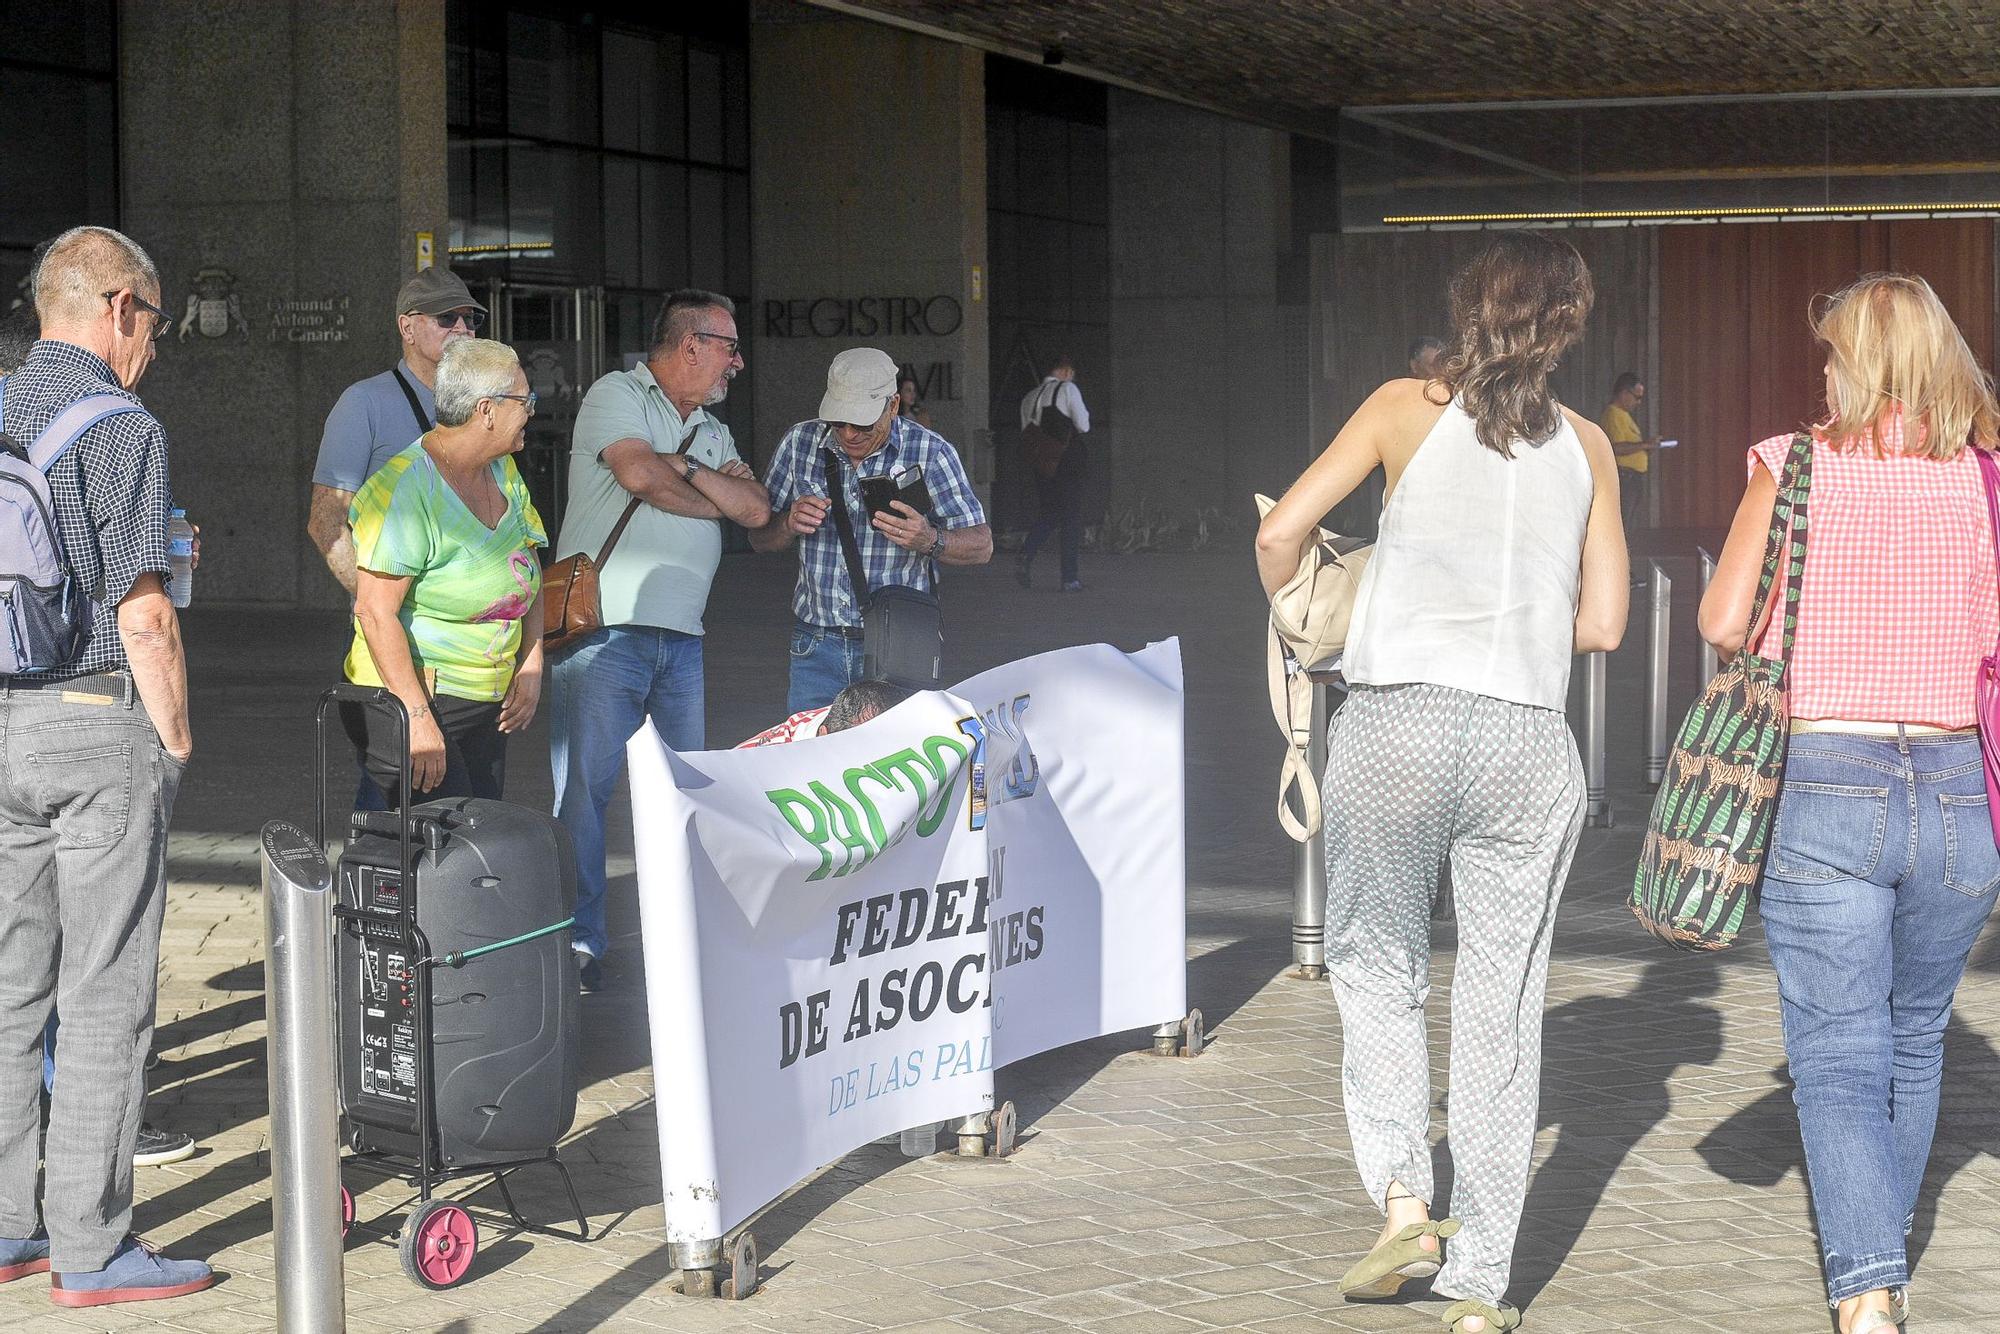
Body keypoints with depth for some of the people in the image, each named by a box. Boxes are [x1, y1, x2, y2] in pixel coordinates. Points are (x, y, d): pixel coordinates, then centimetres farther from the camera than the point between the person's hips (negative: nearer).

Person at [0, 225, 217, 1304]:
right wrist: (176, 739, -4)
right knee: (105, 993, -2)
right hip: (98, 727, -7)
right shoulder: (122, 426, -11)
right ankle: (90, 1247, 1)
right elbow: (142, 616, -15)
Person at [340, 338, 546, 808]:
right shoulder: (406, 487, -17)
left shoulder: (503, 474, 10)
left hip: (484, 710, 8)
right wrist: (417, 718, -26)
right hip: (405, 700, -8)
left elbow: (528, 579, 23)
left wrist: (531, 667, 9)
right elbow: (375, 611, -22)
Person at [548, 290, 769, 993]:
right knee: (584, 789, -6)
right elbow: (640, 473, -17)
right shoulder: (616, 396, -1)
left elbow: (755, 509, 8)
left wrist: (687, 470, -7)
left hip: (682, 637, 7)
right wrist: (718, 495, -1)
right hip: (604, 627, -7)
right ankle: (579, 944, -2)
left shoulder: (713, 433, 21)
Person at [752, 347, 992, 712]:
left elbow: (981, 546, -3)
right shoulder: (801, 443, 4)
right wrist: (790, 524, -13)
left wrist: (929, 541, -24)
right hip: (818, 646, 3)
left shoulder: (930, 453, -5)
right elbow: (760, 538, 10)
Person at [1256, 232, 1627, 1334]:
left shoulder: (1406, 407, 5)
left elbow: (1280, 534, -1)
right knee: (1502, 1005, 7)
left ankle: (1403, 1201, -1)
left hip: (1394, 722, -1)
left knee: (1375, 965, 17)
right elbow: (1603, 624, 11)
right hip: (1528, 739, 1)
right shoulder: (1585, 446, 11)